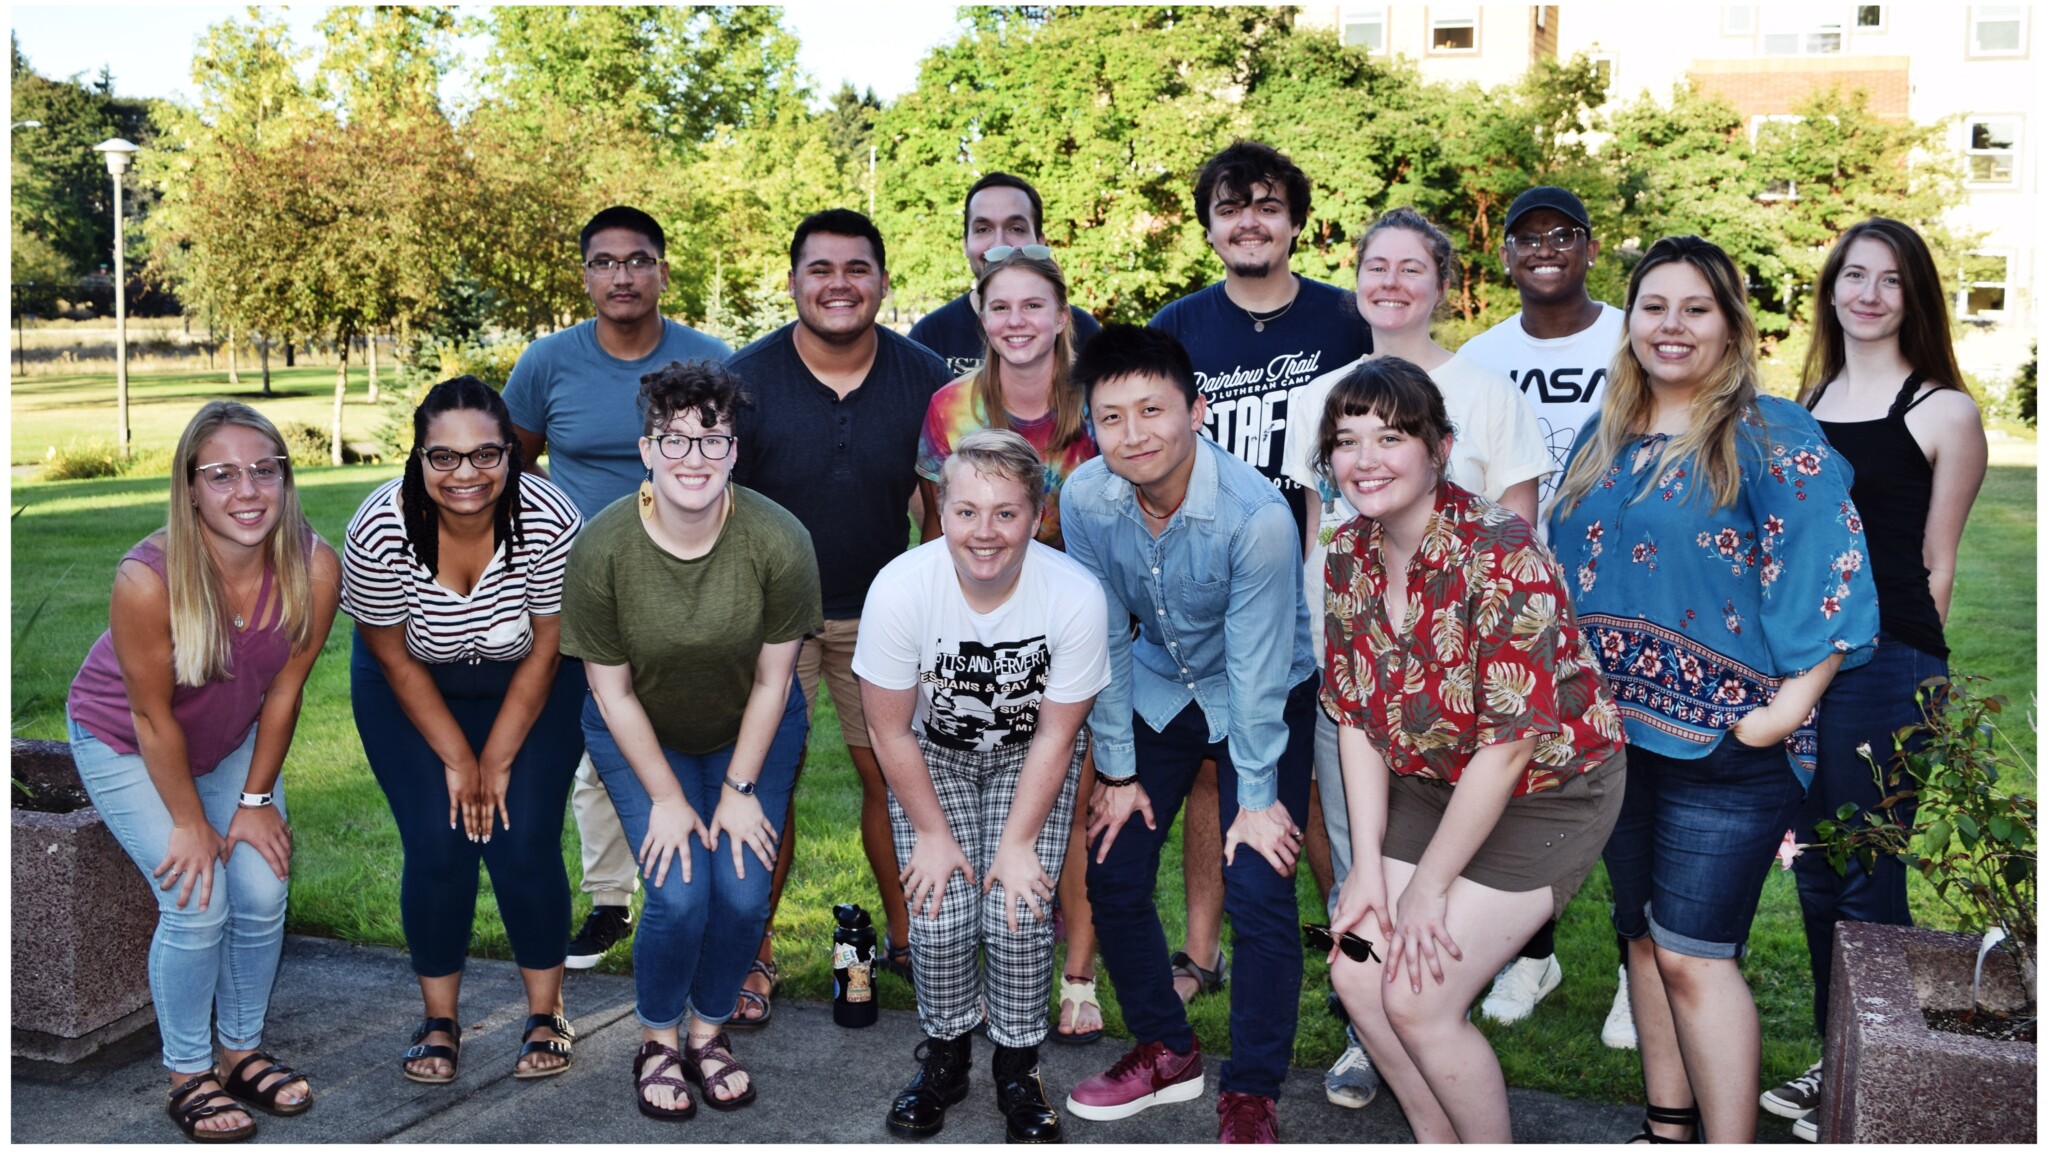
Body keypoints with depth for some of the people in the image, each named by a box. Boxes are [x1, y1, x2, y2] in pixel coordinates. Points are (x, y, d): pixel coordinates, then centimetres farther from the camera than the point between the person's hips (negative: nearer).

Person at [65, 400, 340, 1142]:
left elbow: (283, 690, -13)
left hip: (233, 740, 4)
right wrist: (189, 823, -15)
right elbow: (153, 717, -24)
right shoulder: (148, 580, -36)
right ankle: (187, 1078, 9)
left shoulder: (314, 568, -26)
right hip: (123, 744, -4)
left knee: (263, 892, -4)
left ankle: (241, 1051, 20)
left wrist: (256, 800, -5)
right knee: (197, 902, -12)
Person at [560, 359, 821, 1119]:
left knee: (744, 892, -11)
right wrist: (667, 799, -13)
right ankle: (658, 1038, 14)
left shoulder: (780, 543, -27)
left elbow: (772, 679, -14)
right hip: (641, 735, -1)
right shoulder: (602, 548, -27)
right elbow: (612, 691, -16)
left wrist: (740, 789, -10)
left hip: (752, 730, 1)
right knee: (680, 895, -15)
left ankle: (710, 1027, 19)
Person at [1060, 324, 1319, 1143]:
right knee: (1112, 877, 2)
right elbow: (1105, 637, -9)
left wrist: (1257, 798, -16)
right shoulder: (1086, 499, -20)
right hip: (1157, 691, 4)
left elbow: (1257, 665, -23)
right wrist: (1118, 770, -4)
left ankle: (1251, 1093, 9)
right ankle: (1167, 1052, 25)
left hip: (1268, 699, -4)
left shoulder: (1256, 514, -31)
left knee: (1259, 892, -11)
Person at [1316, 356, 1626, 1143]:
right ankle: (1437, 1141, 24)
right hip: (1428, 783, 7)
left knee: (1417, 998, -12)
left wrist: (1429, 885, -19)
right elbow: (1357, 716, 0)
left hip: (1545, 792, -6)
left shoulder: (1499, 554, -27)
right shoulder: (1350, 555, -5)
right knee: (1354, 971, 0)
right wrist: (1367, 867, -6)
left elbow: (1510, 740, -25)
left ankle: (1491, 1143, 15)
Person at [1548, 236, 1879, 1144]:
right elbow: (1567, 567, 19)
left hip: (1723, 739, -6)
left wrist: (1790, 704, -19)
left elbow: (1833, 574, -15)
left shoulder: (1771, 437, -9)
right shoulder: (1603, 439, 10)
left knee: (1693, 951, -7)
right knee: (1643, 933, 14)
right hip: (1613, 730, 6)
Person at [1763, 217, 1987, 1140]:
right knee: (1816, 867, 13)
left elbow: (1936, 564, -1)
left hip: (1886, 662, -6)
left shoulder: (1944, 412, -3)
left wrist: (1905, 666, 0)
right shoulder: (1809, 400, 14)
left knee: (1868, 878, -2)